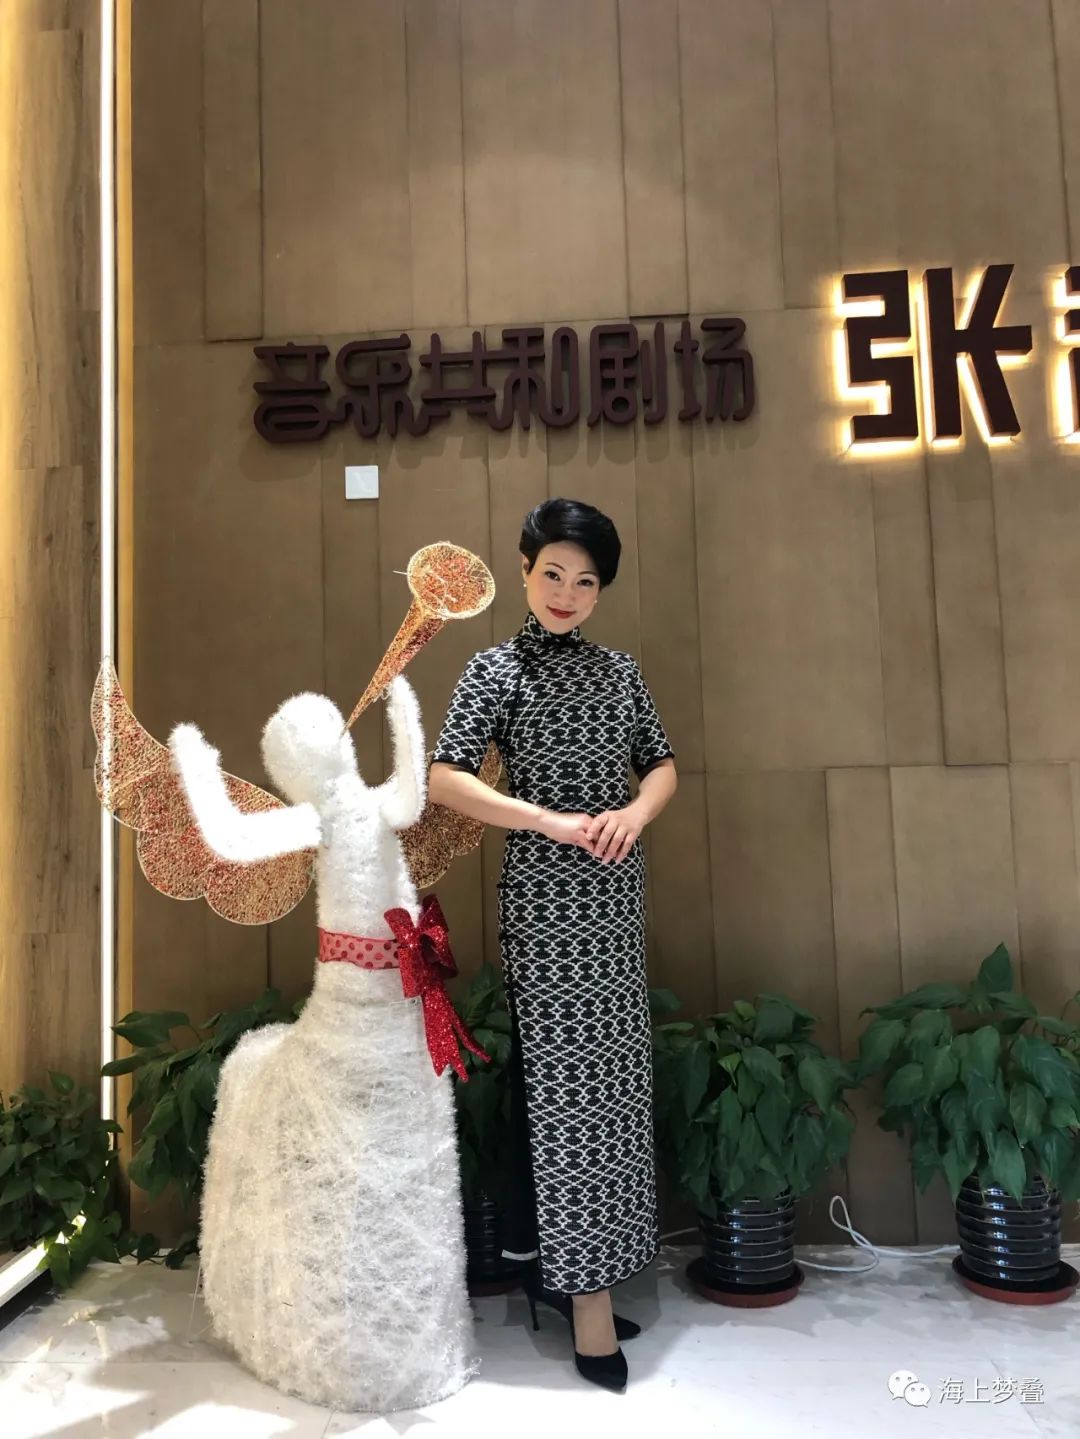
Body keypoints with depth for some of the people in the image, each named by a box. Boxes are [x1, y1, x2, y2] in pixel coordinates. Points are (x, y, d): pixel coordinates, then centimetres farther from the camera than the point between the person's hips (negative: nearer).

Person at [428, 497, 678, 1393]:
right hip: (546, 893, -5)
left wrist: (636, 811, -8)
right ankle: (588, 1295, 11)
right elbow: (445, 781, -12)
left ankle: (558, 1264, 29)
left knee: (609, 1080, 11)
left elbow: (663, 765, 13)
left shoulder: (619, 669, 10)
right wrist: (552, 822, -18)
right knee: (567, 1082, -1)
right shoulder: (500, 668, -4)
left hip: (616, 892, 6)